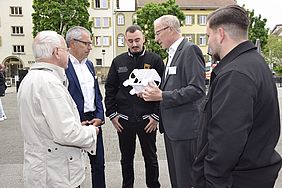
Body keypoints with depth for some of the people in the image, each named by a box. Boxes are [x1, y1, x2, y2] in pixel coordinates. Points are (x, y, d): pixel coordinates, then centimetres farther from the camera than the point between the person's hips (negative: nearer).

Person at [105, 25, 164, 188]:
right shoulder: (118, 61, 6)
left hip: (147, 119, -2)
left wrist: (156, 115, -9)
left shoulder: (155, 60, -2)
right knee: (126, 158, 16)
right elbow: (110, 89, 7)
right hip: (123, 119, 2)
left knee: (150, 158, 12)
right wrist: (112, 114, 0)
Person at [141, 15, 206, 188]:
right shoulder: (173, 53, 16)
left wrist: (162, 96, -20)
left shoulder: (190, 50, -12)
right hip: (171, 127, 9)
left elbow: (197, 89, -21)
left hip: (186, 127, -9)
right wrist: (154, 93, 4)